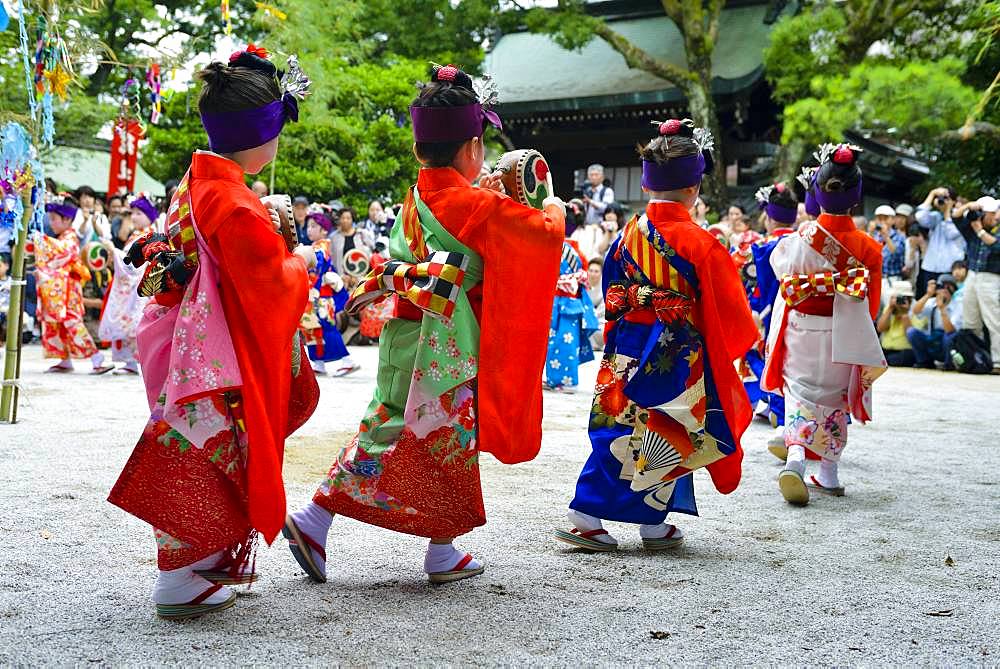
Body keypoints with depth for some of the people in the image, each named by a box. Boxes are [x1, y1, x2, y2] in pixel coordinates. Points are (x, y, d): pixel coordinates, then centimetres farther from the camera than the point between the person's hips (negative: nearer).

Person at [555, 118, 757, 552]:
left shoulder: (627, 236, 1)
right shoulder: (700, 243, -13)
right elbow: (728, 308, -5)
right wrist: (745, 340, 14)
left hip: (628, 353, 5)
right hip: (677, 358, -4)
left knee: (620, 432, 11)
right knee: (666, 439, 8)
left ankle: (587, 518, 10)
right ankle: (654, 525, 17)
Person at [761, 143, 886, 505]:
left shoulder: (799, 240, -13)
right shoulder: (867, 247, -9)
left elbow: (778, 263, 6)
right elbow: (871, 304, -2)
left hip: (800, 334, -1)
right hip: (843, 339, 1)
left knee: (800, 394, 8)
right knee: (835, 400, 17)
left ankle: (795, 454, -19)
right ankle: (828, 474, 25)